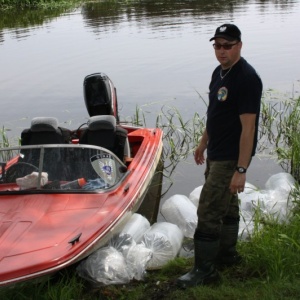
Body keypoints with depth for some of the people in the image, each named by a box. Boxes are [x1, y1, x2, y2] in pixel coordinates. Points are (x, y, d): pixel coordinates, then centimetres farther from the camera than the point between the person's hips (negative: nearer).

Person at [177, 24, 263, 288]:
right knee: (227, 205, 21)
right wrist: (203, 143, 22)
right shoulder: (219, 72, 6)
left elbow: (248, 128, -24)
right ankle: (227, 254, 37)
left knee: (208, 211, -5)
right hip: (217, 153, 9)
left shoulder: (247, 78, -22)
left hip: (230, 158, -9)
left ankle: (205, 270, 6)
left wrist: (241, 170, -25)